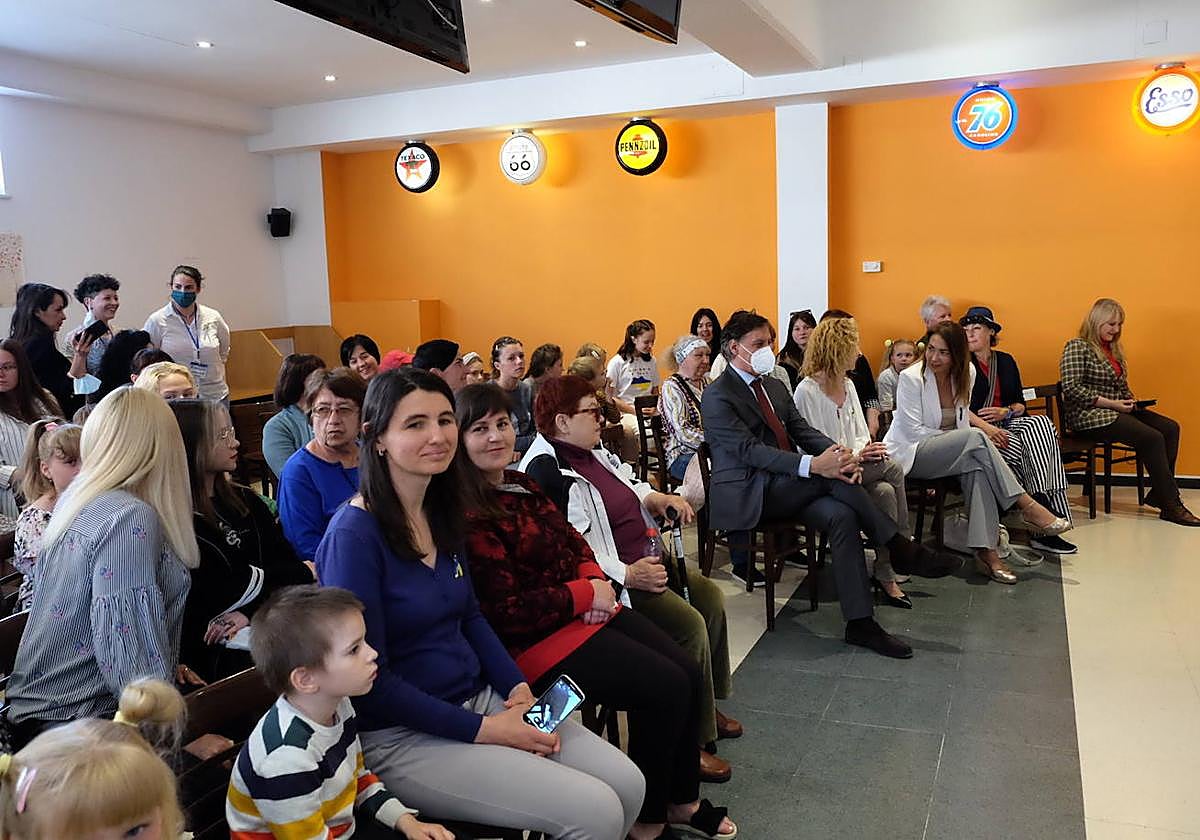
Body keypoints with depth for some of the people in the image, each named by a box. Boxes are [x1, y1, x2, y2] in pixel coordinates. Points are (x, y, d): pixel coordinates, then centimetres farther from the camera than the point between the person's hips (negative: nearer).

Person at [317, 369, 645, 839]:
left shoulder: (442, 511, 3)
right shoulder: (354, 535, -19)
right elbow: (370, 682, -19)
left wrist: (518, 687, -1)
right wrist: (483, 730, -18)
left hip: (479, 699, 7)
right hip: (401, 736, -7)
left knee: (628, 785, 0)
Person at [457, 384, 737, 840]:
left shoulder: (522, 485, 8)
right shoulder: (469, 515, -19)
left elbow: (573, 540, 14)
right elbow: (507, 611, -21)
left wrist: (595, 579, -7)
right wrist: (585, 595, -16)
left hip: (587, 608, 9)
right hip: (537, 638, -9)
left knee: (689, 673, 2)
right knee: (666, 688, -13)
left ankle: (682, 798, 23)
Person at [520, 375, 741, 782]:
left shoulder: (590, 450, 10)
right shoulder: (546, 471, -22)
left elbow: (625, 486, 29)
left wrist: (656, 497, 8)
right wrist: (628, 575, -29)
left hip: (644, 560, 11)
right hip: (614, 580, -11)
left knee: (709, 595, 11)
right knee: (689, 624, -20)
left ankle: (707, 704, 27)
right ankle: (692, 742, -4)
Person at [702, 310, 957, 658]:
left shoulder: (775, 387, 19)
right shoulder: (717, 396, -8)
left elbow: (802, 431, 10)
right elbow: (749, 450, -20)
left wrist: (839, 453, -14)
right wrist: (812, 465, -31)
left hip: (785, 487, 7)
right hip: (748, 495, -7)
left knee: (842, 516, -21)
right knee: (831, 478, -27)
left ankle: (860, 623, -20)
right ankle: (900, 548, -15)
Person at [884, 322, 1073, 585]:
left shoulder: (966, 373, 4)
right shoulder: (911, 378, -12)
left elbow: (962, 418, 12)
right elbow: (913, 431, -13)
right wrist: (954, 437, -11)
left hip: (944, 454, 5)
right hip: (909, 455, -5)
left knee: (977, 466, -31)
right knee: (974, 437, -29)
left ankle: (985, 551, -33)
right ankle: (1027, 506, -24)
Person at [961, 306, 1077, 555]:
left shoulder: (1006, 361, 18)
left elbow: (1020, 404, 17)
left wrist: (1006, 412, -6)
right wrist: (985, 427, -24)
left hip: (1004, 423, 5)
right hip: (973, 430, -4)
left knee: (1041, 424, -27)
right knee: (1021, 447, -32)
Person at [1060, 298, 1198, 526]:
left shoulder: (1114, 349, 19)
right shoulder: (1077, 347, -7)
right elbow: (1071, 389, -18)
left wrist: (1131, 400, 4)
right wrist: (1111, 403, -19)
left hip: (1115, 411, 9)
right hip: (1089, 416, -9)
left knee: (1170, 428, -12)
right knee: (1152, 437, -25)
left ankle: (1158, 494, -11)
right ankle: (1171, 505, -18)